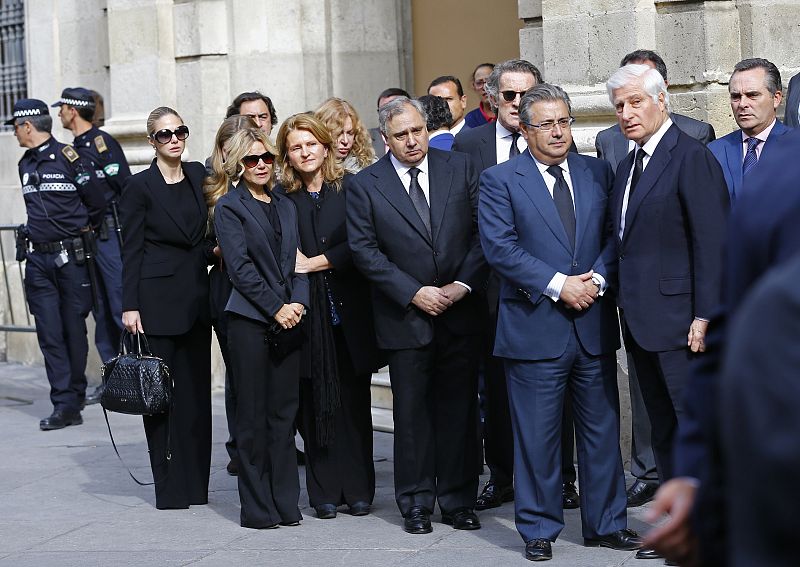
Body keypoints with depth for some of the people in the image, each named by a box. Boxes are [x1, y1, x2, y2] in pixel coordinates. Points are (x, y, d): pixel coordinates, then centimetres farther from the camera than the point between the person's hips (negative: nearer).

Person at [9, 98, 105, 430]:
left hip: (70, 257, -5)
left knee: (74, 329, 4)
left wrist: (83, 230, 7)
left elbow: (97, 201, -4)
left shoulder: (68, 157, -9)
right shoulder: (26, 164, 12)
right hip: (37, 259, 5)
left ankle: (75, 396, 17)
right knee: (50, 333, -1)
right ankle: (64, 405, -1)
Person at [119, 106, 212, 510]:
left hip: (196, 296, 5)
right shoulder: (140, 186, -5)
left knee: (197, 387, 7)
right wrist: (130, 306, -11)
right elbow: (131, 250, -7)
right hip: (158, 298, -5)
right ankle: (170, 487, 7)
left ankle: (196, 483, 15)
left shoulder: (198, 175, 9)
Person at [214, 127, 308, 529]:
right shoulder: (229, 206, -1)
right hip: (249, 319, -5)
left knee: (285, 411, 6)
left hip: (288, 318, 5)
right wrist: (276, 308, -11)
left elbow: (297, 260, 12)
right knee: (253, 415, -1)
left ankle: (285, 502, 11)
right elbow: (240, 267, -8)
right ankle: (257, 507, 4)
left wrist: (298, 303, -5)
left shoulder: (286, 206, 16)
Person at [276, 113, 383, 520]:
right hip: (307, 313, 1)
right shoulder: (283, 199, 7)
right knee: (315, 404, 1)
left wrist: (315, 263, -7)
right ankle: (325, 493, 9)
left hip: (348, 309, -1)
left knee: (354, 402, 1)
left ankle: (358, 490, 10)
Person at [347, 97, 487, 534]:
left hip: (460, 313, 1)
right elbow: (365, 251, -4)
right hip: (405, 318, -1)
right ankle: (416, 503, 15)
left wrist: (464, 284, -9)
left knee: (459, 411, 6)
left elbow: (483, 232, 3)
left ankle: (457, 500, 16)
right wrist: (414, 294, -11)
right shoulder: (363, 186, -1)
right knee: (412, 413, 4)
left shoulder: (460, 168, 4)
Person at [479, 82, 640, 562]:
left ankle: (606, 523, 21)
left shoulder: (598, 173, 10)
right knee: (537, 433, 3)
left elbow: (615, 234, 7)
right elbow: (500, 248, -10)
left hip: (594, 324, 3)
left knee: (602, 428, 9)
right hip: (535, 326, -3)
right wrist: (558, 285, -16)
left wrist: (597, 279, -11)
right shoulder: (500, 180, -2)